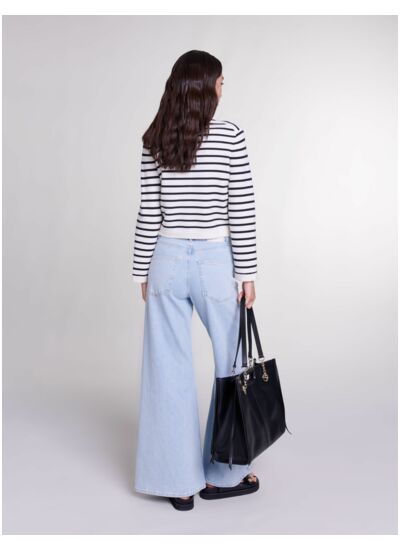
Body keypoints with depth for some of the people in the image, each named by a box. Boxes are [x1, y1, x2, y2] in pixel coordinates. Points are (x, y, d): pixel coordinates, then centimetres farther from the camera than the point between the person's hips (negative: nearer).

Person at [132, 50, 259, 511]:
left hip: (167, 261, 3)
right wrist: (247, 273, -1)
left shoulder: (154, 141, 2)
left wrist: (143, 270, 10)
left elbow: (148, 213, 2)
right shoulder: (230, 136, -6)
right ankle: (222, 474, 24)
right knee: (232, 366, 13)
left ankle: (178, 482, 19)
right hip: (216, 261, -3)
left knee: (169, 372, 9)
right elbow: (242, 211, -7)